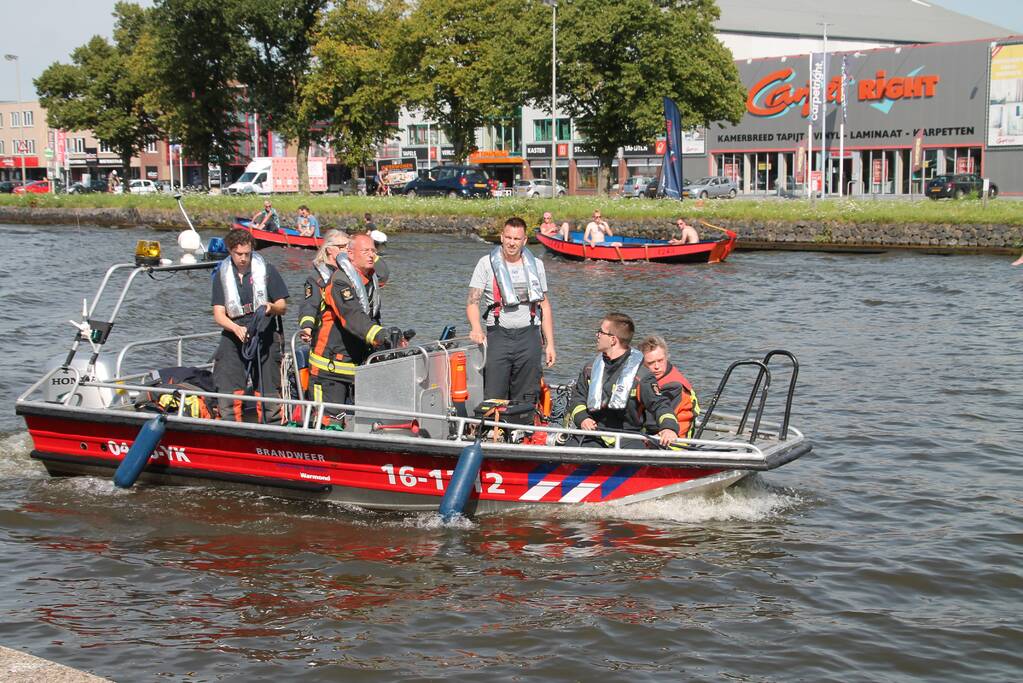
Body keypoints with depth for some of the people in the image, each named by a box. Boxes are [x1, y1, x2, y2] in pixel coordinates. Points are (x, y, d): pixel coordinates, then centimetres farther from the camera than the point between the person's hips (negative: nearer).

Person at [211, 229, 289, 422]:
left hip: (264, 338, -1)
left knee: (268, 396, -5)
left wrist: (272, 308, -19)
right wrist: (236, 328, -19)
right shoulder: (222, 275, 8)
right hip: (233, 339, 1)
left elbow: (283, 307, 6)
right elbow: (218, 314, 1)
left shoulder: (266, 270, 4)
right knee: (228, 397, -9)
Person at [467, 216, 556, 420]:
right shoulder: (487, 264, 3)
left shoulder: (535, 265, 12)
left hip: (529, 336, 3)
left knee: (526, 400, 4)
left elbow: (545, 306, 15)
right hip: (498, 335, -3)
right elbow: (472, 302, -2)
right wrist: (476, 328, -22)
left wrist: (550, 343, 9)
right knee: (493, 398, -8)